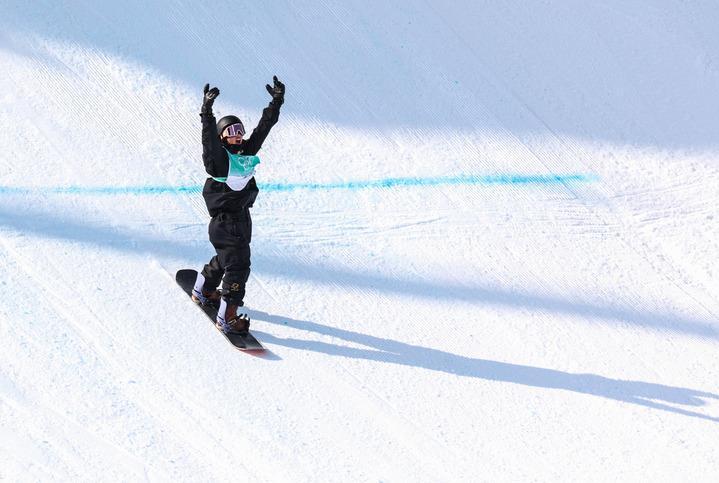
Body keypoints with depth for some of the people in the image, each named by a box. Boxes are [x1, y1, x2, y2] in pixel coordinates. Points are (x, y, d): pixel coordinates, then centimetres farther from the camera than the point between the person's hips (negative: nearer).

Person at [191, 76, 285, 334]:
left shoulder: (247, 151, 5)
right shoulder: (218, 156, -14)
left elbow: (264, 127, 7)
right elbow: (209, 138, -32)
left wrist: (276, 102, 2)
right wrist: (207, 113, -46)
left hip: (243, 218, 8)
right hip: (225, 220, -8)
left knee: (226, 259, 26)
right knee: (238, 266, -9)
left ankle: (202, 291, 49)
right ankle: (227, 318, -3)